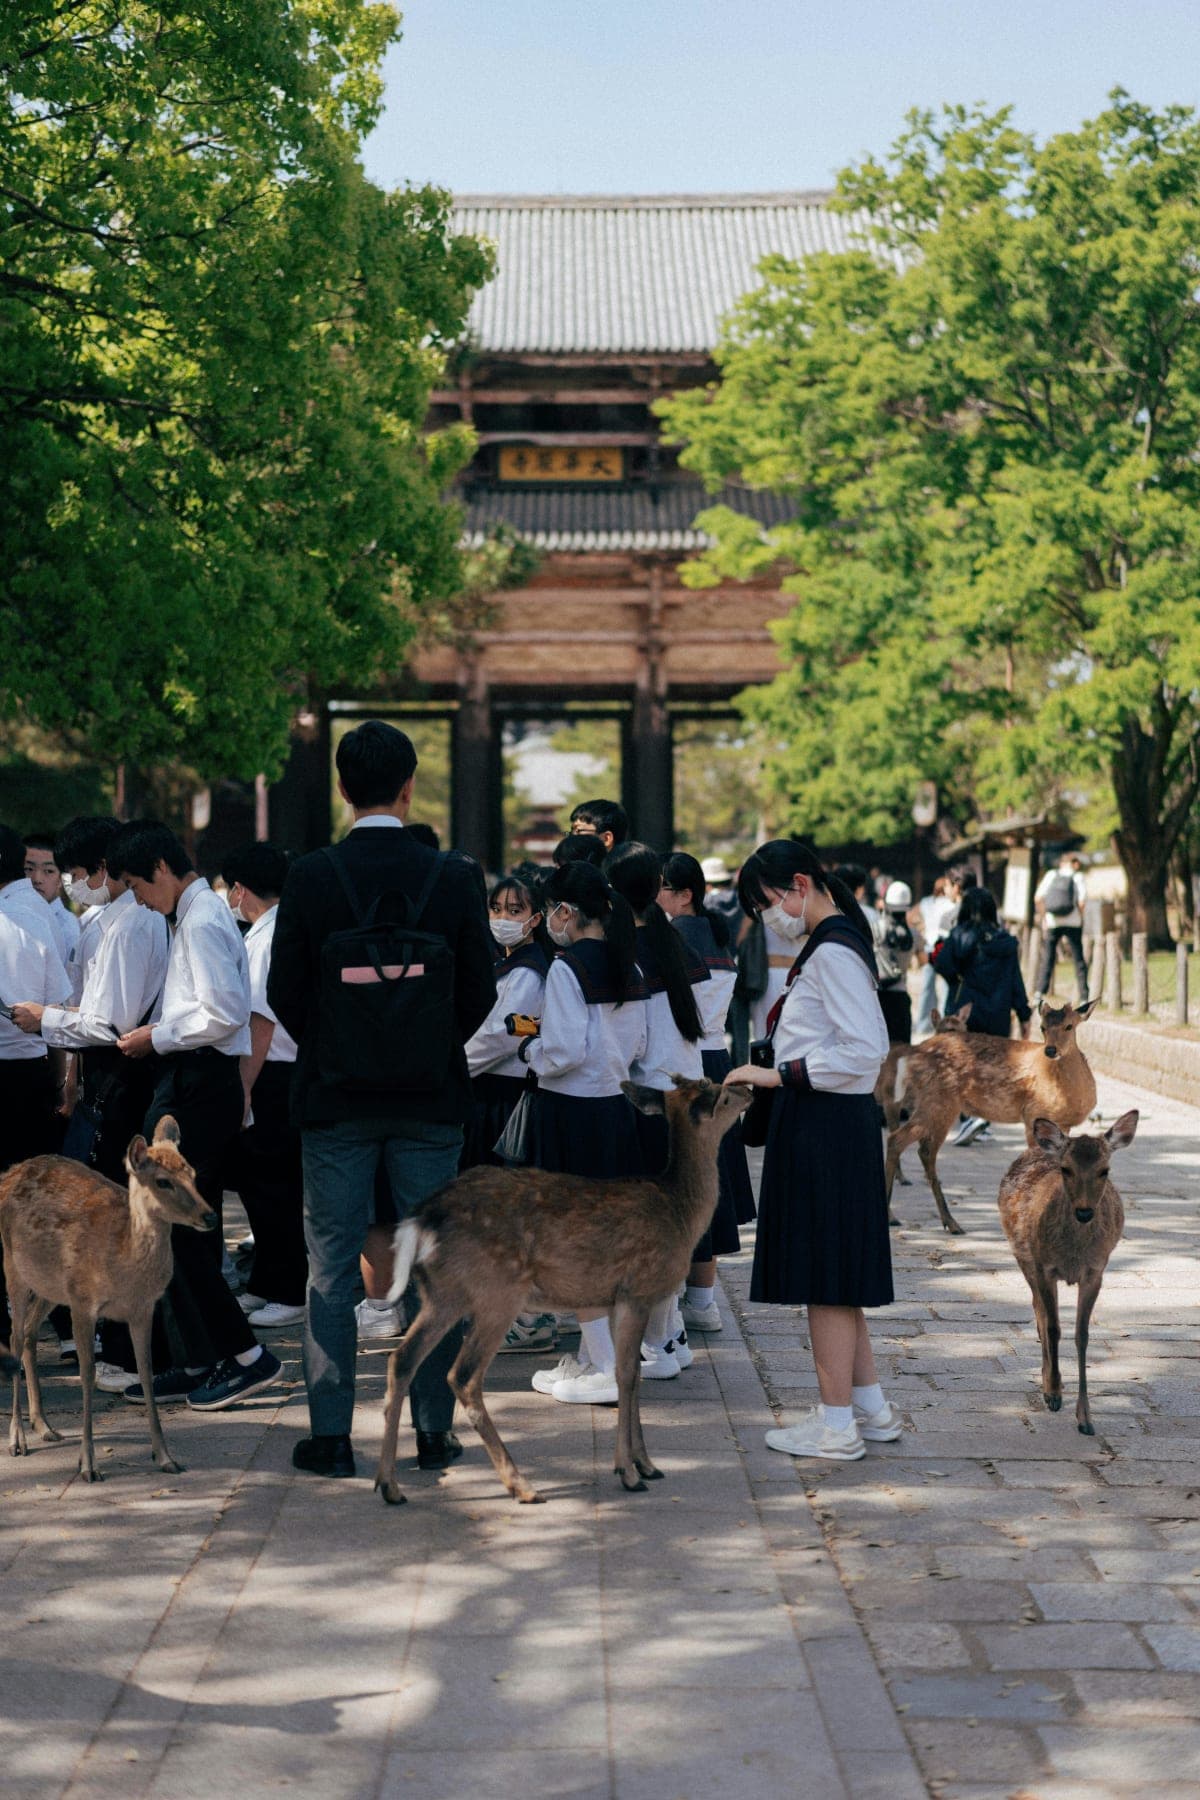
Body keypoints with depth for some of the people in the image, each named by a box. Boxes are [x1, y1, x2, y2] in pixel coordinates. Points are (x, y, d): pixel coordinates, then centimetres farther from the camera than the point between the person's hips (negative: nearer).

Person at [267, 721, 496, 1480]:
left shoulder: (310, 877, -8)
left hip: (335, 1095, -1)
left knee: (333, 1268, 7)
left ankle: (331, 1432, 8)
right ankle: (434, 1429, 14)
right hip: (431, 1100, 1)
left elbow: (284, 991, -5)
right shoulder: (456, 876, -6)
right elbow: (481, 991, -3)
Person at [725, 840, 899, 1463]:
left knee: (825, 1278, -3)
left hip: (827, 1127, -10)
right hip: (826, 1125, 10)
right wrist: (778, 1074, 15)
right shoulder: (832, 944, 15)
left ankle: (837, 1424, 4)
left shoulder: (832, 952, -16)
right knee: (834, 1275, 16)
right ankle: (870, 1409, 23)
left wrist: (780, 1075, -19)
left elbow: (865, 1051, -23)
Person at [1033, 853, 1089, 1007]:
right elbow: (1082, 902, -9)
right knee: (1078, 959, 7)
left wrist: (1044, 919, 7)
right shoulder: (1078, 877, 2)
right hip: (1072, 923, -1)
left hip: (1052, 923, 1)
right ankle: (1083, 997, 3)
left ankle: (1040, 993, -3)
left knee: (1047, 959, 9)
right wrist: (1080, 920, 5)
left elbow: (1038, 898, 0)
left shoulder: (1051, 875, 7)